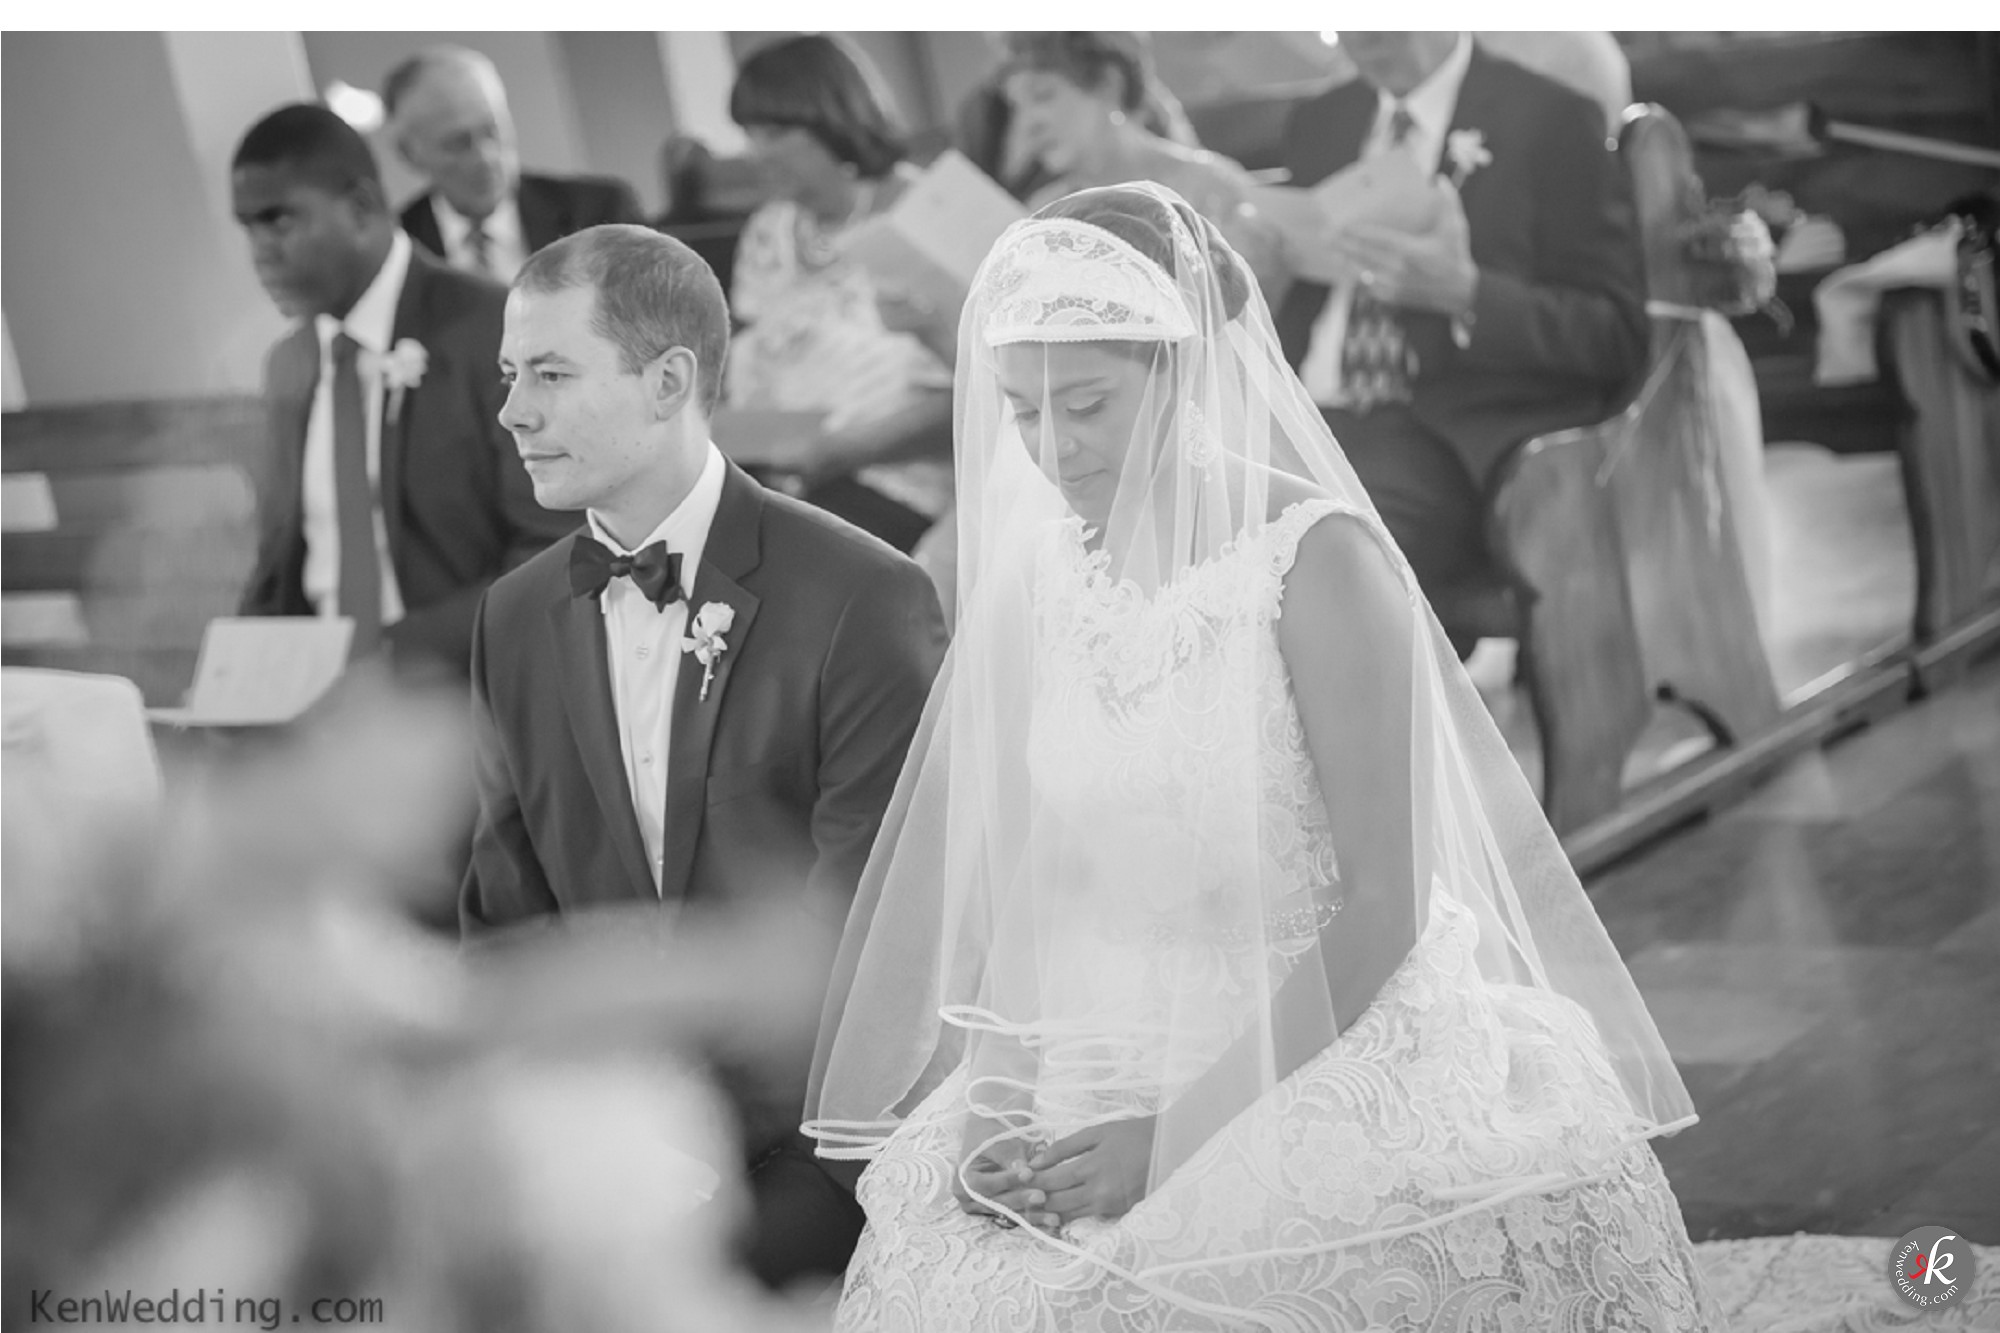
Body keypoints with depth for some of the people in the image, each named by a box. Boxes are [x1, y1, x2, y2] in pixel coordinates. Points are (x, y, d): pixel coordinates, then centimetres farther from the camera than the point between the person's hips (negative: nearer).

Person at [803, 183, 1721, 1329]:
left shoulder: (1318, 561, -12)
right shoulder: (1034, 571, 3)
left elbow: (1384, 908, -13)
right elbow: (967, 872, 7)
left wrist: (1181, 1132, -15)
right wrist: (989, 1105, -8)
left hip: (1324, 1079, -5)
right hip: (1092, 1083, 5)